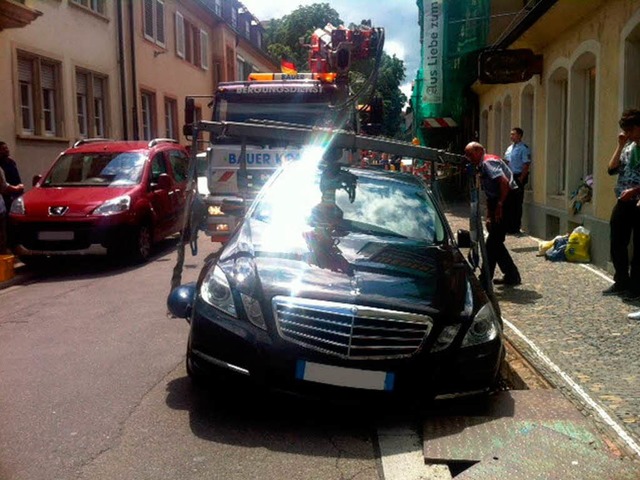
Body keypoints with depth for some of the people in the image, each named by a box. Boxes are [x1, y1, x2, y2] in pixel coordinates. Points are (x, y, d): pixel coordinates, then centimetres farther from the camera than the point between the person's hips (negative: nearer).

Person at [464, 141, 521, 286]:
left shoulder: (488, 162, -12)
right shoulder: (482, 166, 19)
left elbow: (504, 182, -26)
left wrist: (500, 205, -23)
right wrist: (489, 216, 19)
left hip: (507, 200, -10)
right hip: (500, 202, 10)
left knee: (493, 241, -7)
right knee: (495, 241, 13)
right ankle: (512, 276, 20)